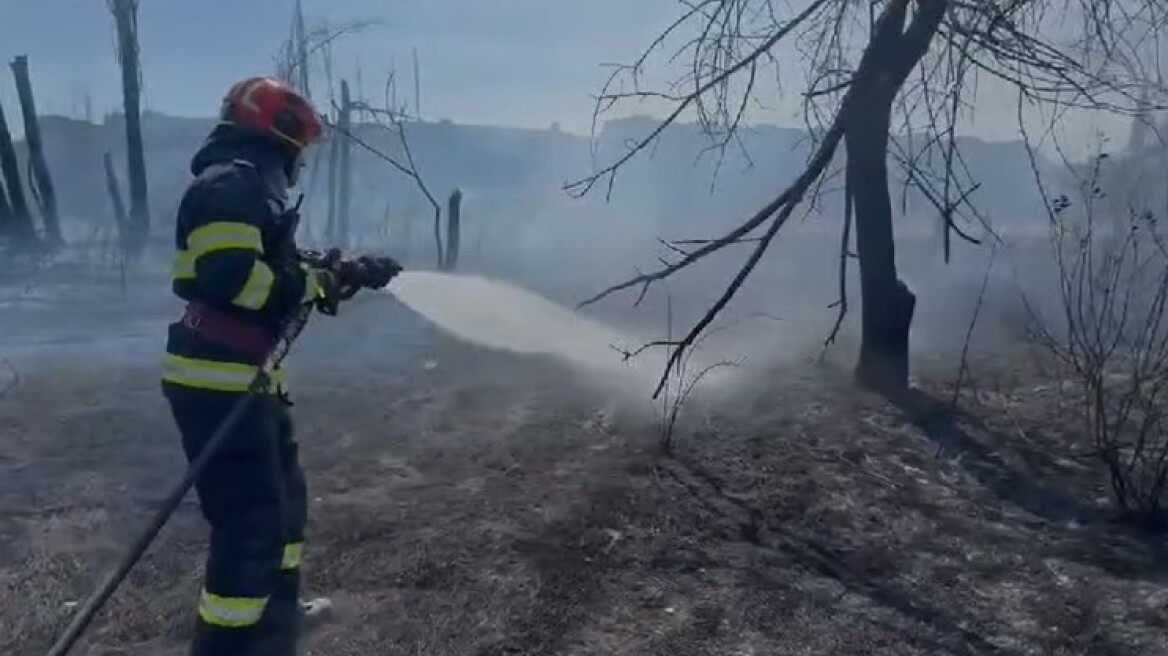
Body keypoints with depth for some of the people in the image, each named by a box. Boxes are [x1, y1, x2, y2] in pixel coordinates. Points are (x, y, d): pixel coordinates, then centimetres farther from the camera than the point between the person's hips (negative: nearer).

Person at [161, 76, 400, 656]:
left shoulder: (251, 191, 20)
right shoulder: (228, 186, -13)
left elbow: (272, 276, 22)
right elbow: (230, 278, -26)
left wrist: (346, 274, 17)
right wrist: (321, 281, -16)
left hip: (246, 382, 11)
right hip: (217, 385, -11)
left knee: (284, 501, 21)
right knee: (253, 525, -9)